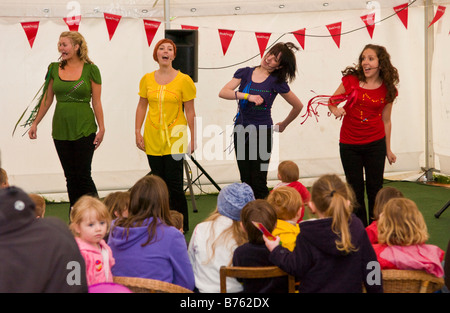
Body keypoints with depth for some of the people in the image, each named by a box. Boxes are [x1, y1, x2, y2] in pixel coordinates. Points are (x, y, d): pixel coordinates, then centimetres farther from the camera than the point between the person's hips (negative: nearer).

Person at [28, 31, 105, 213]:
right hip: (61, 129, 4)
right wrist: (35, 123, 12)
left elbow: (96, 102, -2)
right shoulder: (54, 69, 6)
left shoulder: (90, 70, -3)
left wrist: (101, 128, -6)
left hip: (84, 128, -3)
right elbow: (47, 99, 13)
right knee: (70, 176, 7)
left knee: (83, 175, -6)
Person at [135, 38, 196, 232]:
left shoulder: (184, 80, -3)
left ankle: (181, 224, 9)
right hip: (153, 139, 3)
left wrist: (194, 138, -3)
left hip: (175, 138, -3)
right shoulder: (147, 80, 6)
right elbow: (141, 107, 12)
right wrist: (138, 133, 5)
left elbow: (190, 111, -1)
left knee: (174, 183, -4)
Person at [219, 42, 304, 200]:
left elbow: (298, 106, 7)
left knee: (259, 183, -4)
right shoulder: (244, 73, 4)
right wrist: (248, 96, -21)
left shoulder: (276, 82, -4)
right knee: (246, 182, 8)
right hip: (241, 132, 3)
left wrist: (284, 124, 15)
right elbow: (223, 92, -10)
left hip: (262, 133, -3)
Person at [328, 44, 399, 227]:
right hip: (349, 145, 0)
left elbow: (386, 121, 8)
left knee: (375, 189, 4)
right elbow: (332, 101, 5)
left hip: (375, 144, 0)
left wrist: (388, 150, 12)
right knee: (355, 191, 8)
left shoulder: (387, 89, -1)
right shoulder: (351, 80, -5)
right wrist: (335, 109, -18)